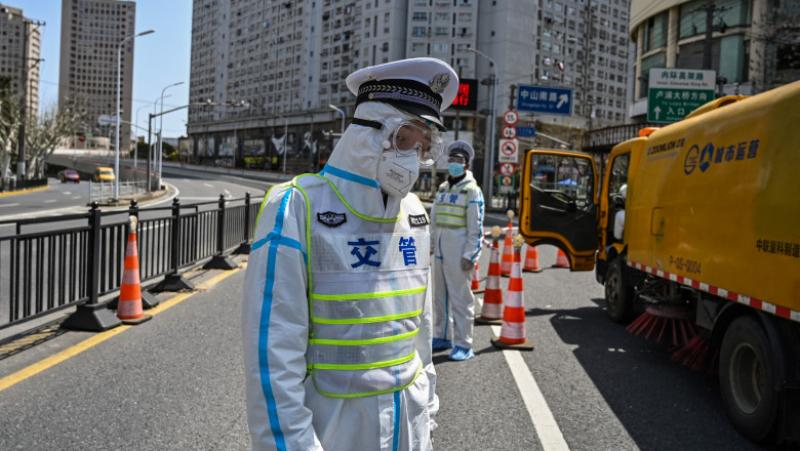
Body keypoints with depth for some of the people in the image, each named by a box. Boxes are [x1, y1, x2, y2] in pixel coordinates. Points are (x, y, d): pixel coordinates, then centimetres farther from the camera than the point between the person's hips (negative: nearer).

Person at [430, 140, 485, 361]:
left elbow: (476, 227, -11)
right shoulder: (442, 188, 15)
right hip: (440, 252, 7)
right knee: (440, 296, 14)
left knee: (460, 298, -5)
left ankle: (463, 345, 0)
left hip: (458, 254, -7)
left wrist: (470, 256, -16)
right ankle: (442, 337, 26)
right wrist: (431, 247, 16)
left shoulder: (472, 190, -7)